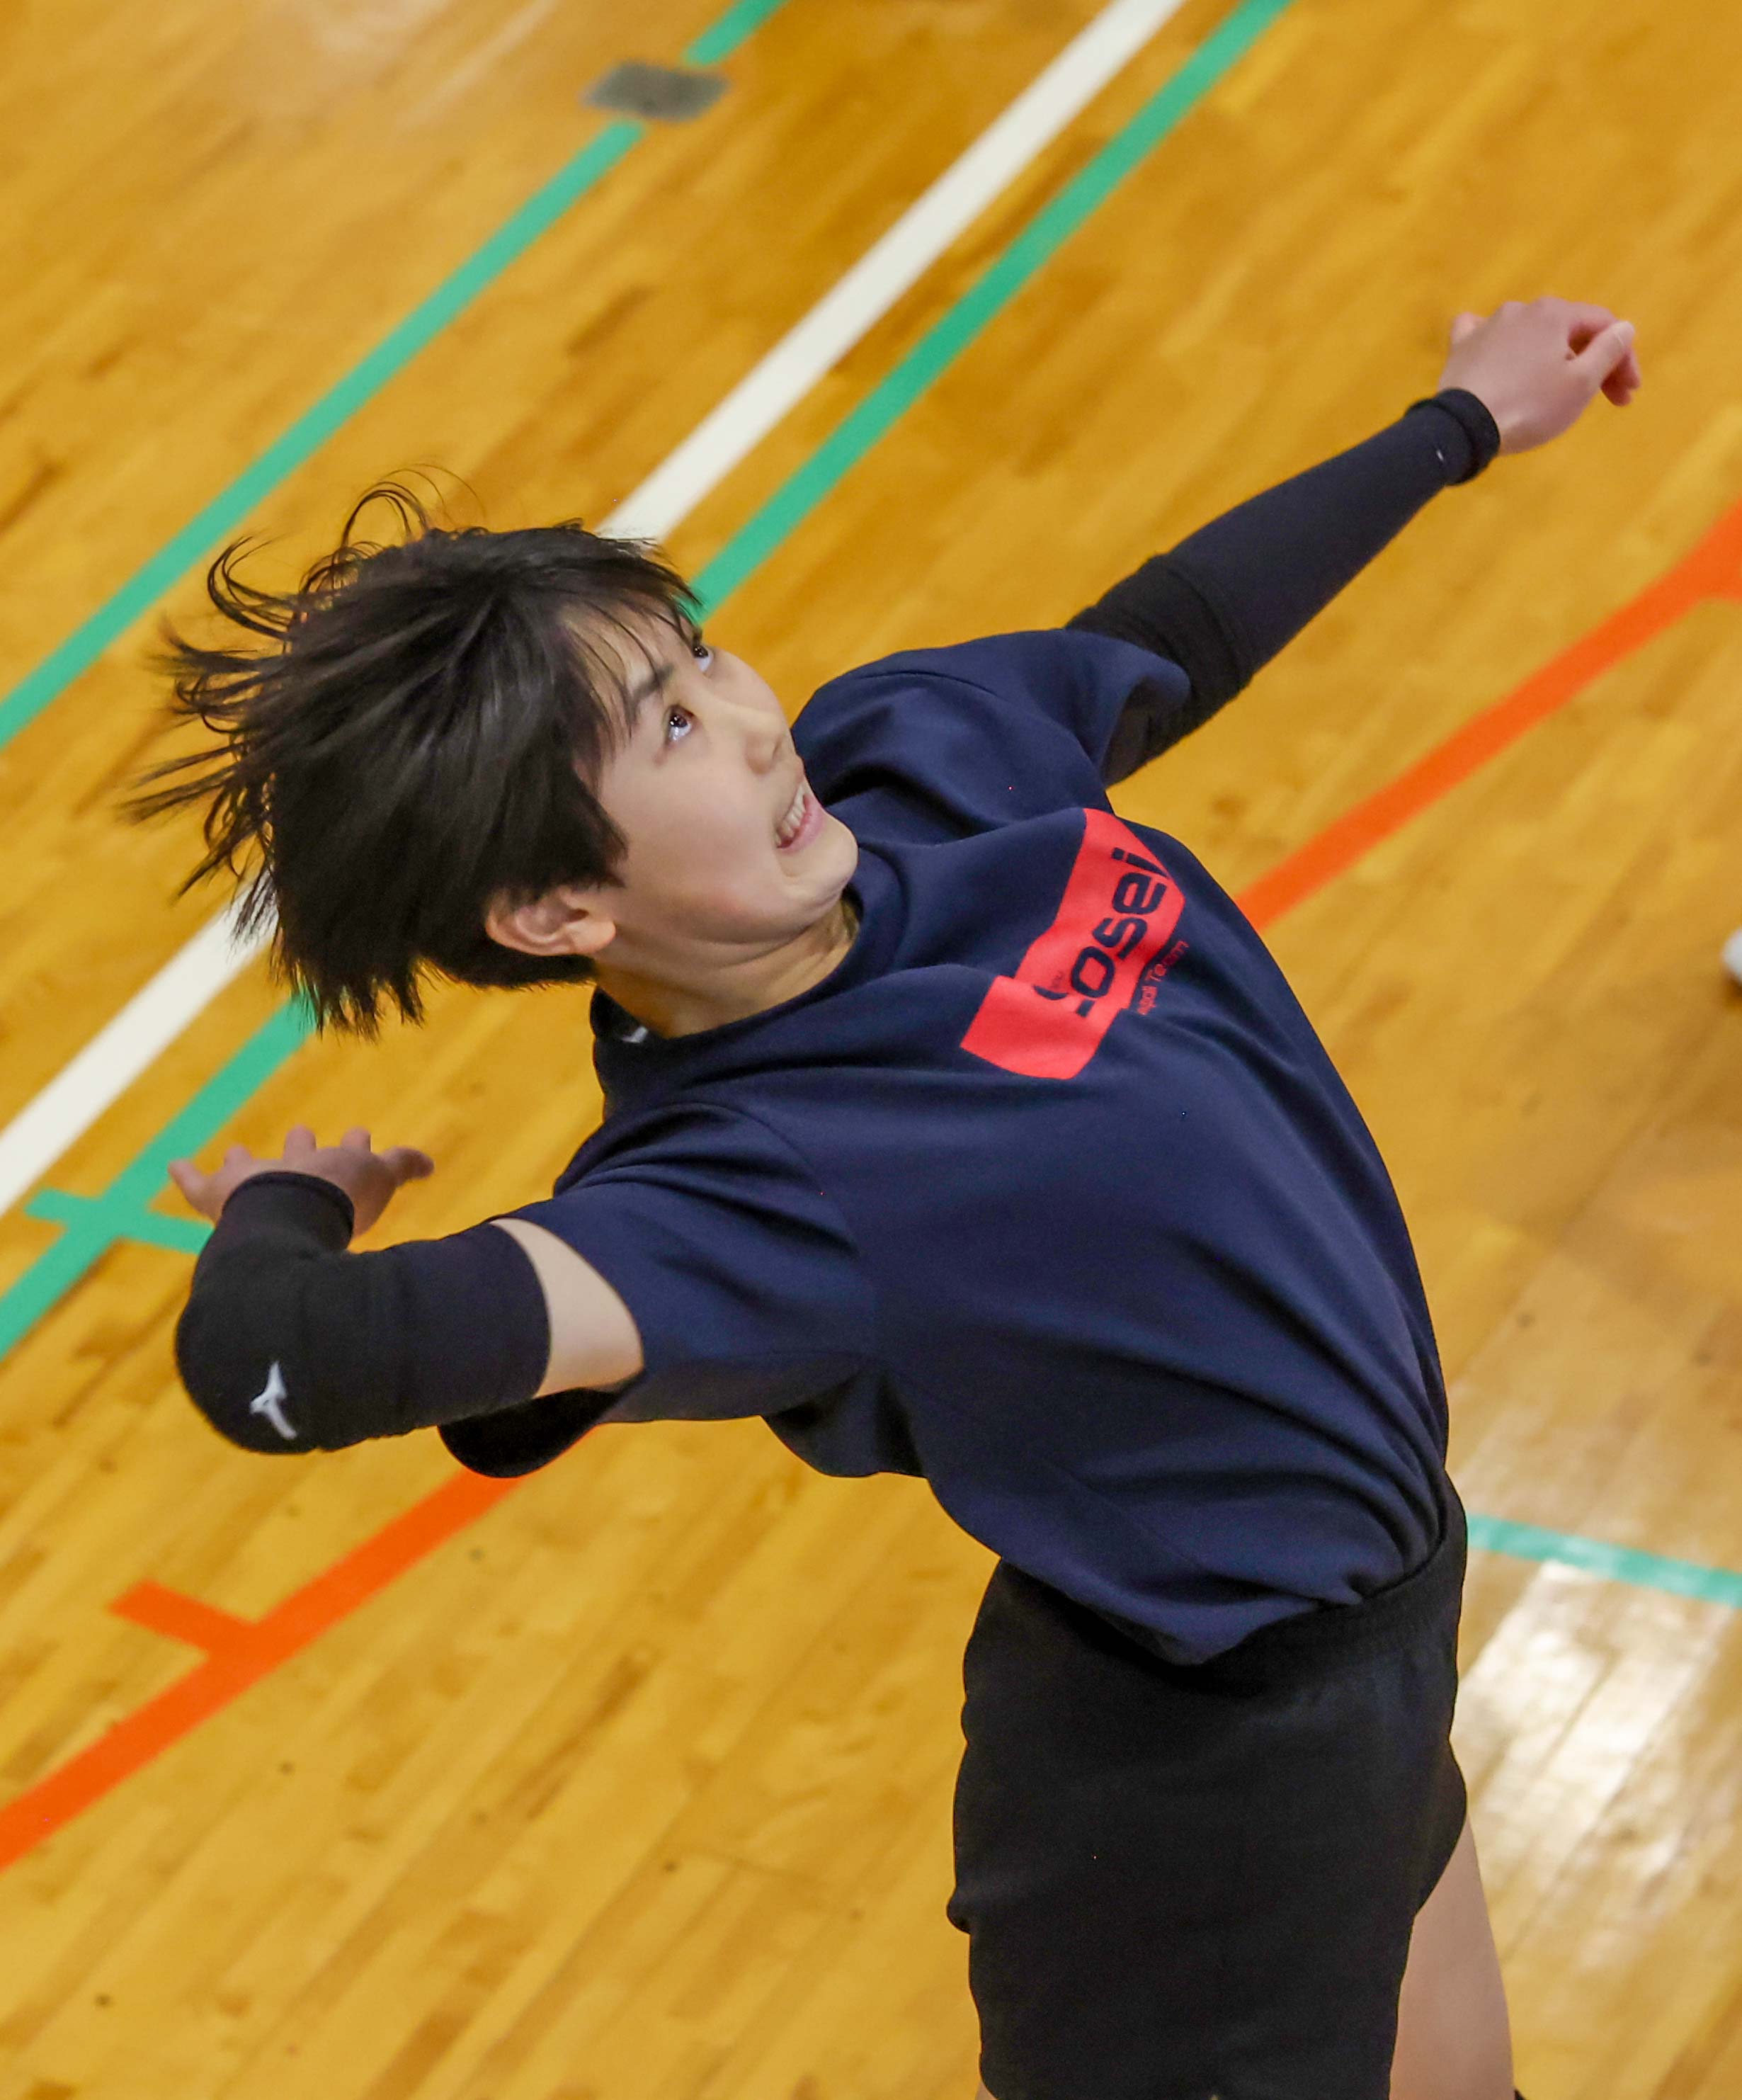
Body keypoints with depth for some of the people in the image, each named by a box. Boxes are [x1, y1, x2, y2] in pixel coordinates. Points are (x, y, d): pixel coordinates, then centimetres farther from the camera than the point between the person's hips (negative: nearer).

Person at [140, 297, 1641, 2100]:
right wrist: (290, 1208, -26)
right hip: (1203, 1794, -8)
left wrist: (1460, 427, 25)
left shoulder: (909, 746, -10)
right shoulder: (746, 1185, -34)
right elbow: (274, 1361, -50)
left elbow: (1165, 636, 13)